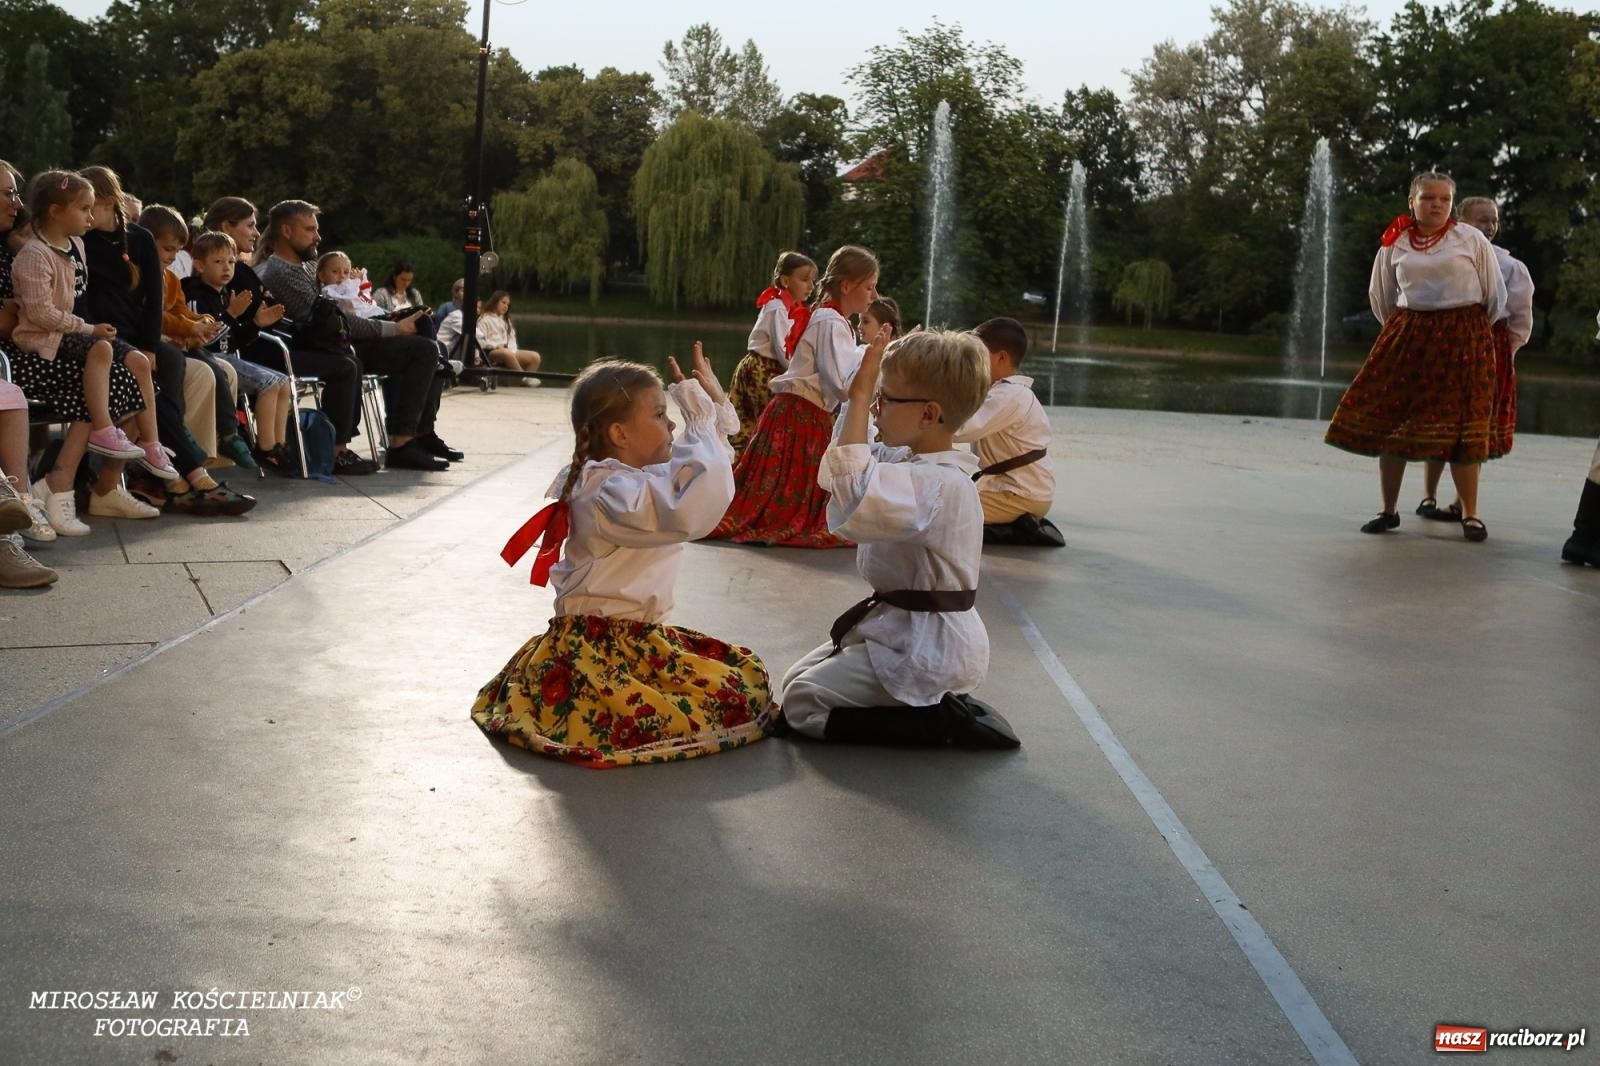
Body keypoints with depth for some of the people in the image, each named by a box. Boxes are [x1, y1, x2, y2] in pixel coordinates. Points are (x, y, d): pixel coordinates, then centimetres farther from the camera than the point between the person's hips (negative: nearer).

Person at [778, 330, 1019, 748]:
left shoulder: (941, 485, -27)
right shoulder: (913, 461, 3)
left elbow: (852, 501, -44)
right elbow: (850, 465, 22)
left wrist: (858, 398, -37)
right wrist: (860, 395, 6)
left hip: (928, 648, -10)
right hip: (902, 627, 10)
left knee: (802, 706, -6)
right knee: (795, 681, 16)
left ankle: (945, 722, -4)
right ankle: (940, 707, 14)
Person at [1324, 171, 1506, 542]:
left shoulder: (1472, 240, -1)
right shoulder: (1395, 244, 6)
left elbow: (1494, 296, 8)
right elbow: (1381, 297, 20)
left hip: (1462, 340, -3)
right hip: (1406, 337, 3)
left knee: (1458, 428, -4)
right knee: (1389, 421, 1)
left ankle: (1470, 514, 6)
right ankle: (1388, 511, 13)